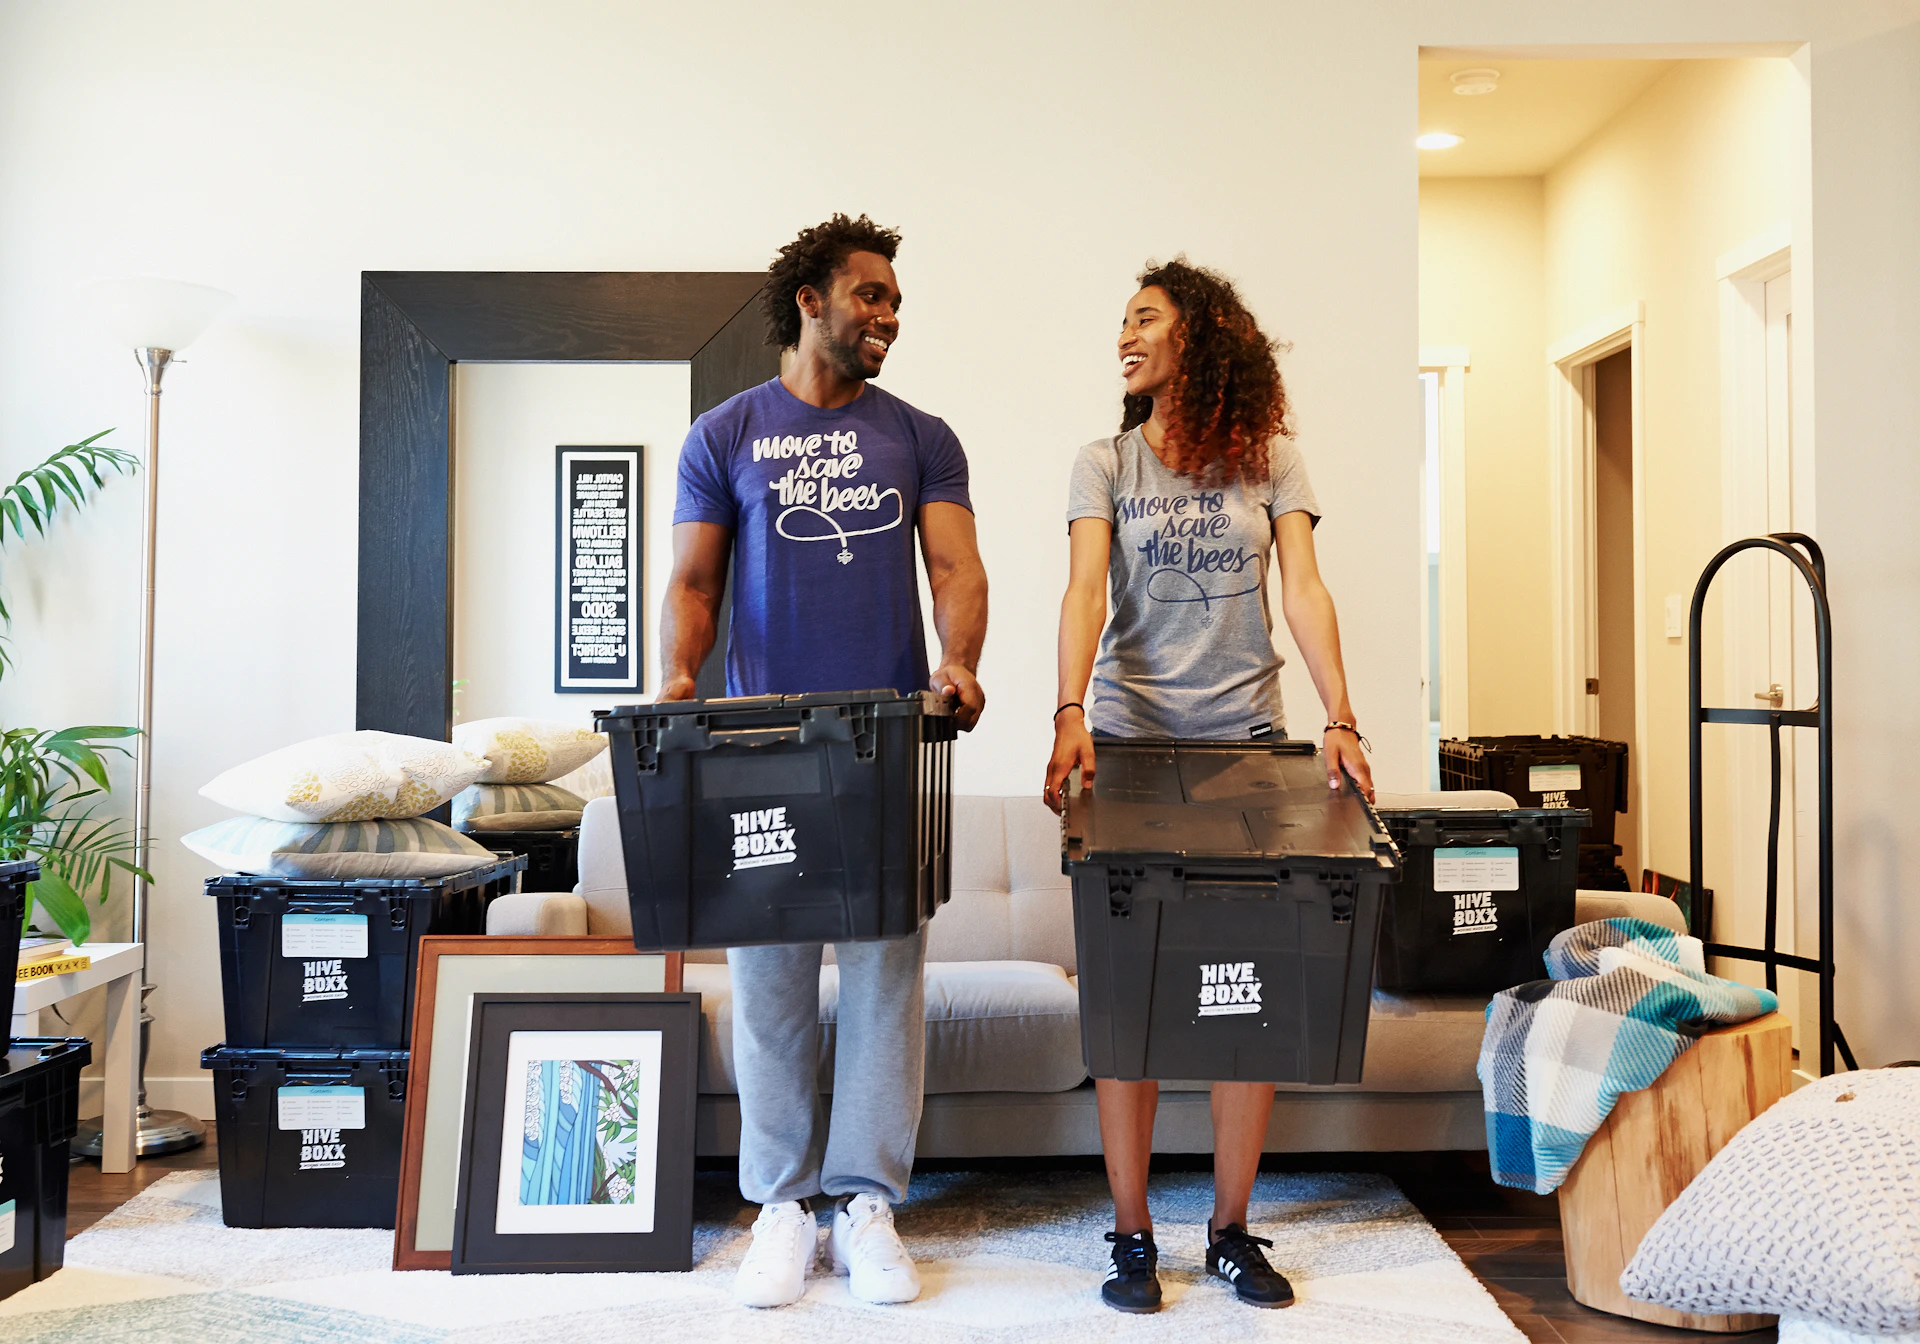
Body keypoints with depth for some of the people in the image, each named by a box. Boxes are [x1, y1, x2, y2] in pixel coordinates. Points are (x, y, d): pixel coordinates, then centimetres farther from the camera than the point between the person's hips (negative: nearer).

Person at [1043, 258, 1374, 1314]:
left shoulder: (1271, 458, 7)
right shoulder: (1106, 463, 5)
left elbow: (1303, 590, -3)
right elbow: (1086, 589, -10)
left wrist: (1340, 721, -16)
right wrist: (1071, 714, -26)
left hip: (1247, 739, 1)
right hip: (1131, 739, -1)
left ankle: (1232, 1229, 15)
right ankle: (1131, 1235, 10)